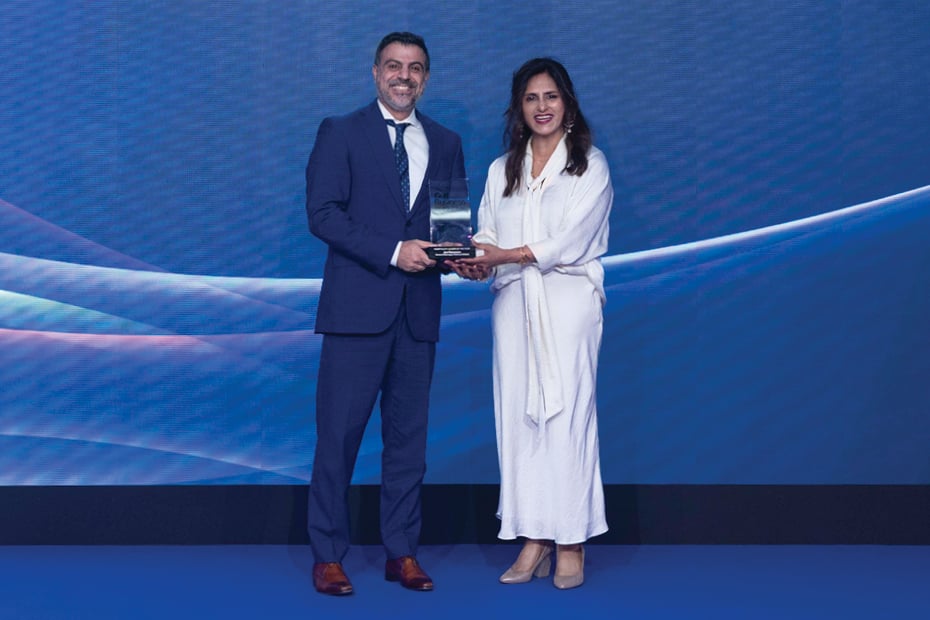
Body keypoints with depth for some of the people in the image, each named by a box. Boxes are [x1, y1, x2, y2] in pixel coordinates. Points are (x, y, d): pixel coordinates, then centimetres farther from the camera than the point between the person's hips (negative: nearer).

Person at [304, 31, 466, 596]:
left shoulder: (446, 143, 15)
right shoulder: (341, 133, 3)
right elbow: (323, 212, -7)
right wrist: (393, 251, -15)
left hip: (419, 309, 4)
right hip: (358, 305, -4)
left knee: (409, 434, 8)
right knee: (340, 432, -2)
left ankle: (403, 553, 17)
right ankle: (328, 556, 8)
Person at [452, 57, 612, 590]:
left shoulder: (590, 165, 3)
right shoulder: (501, 171, 17)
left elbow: (570, 243, -8)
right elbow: (488, 239, 9)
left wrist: (504, 255, -16)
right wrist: (477, 264, -13)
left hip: (568, 304, -4)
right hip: (514, 305, 4)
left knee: (567, 415, -6)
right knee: (518, 416, 0)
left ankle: (572, 544, 1)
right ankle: (534, 539, 7)